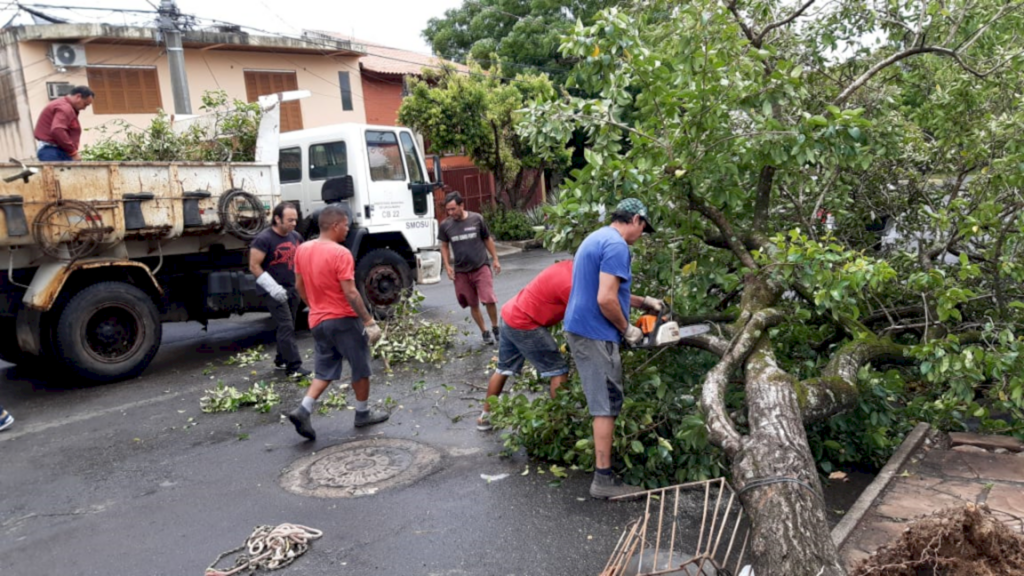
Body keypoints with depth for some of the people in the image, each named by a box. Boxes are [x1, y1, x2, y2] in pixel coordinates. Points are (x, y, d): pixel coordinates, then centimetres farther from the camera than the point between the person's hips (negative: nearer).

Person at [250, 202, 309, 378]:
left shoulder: (295, 236, 7)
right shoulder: (264, 239, -14)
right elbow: (254, 266, -15)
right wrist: (273, 288, -18)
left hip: (293, 288, 7)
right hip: (275, 291, -7)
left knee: (288, 327, 12)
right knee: (286, 327, -10)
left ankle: (281, 359, 27)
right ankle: (294, 366, -9)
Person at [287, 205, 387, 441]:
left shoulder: (303, 250, 4)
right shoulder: (340, 253, -19)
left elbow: (299, 285, 12)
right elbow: (350, 292, -21)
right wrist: (369, 320, -16)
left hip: (318, 321, 7)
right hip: (343, 319, -7)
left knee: (325, 371, 14)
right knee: (360, 367, 10)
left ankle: (303, 410, -1)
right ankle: (363, 413, 21)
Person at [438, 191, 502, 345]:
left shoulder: (477, 219, -6)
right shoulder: (445, 225, -3)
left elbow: (487, 240, 5)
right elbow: (444, 246, 10)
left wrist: (495, 259, 5)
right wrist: (447, 266, -1)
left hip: (481, 267, -2)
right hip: (461, 272, 2)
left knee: (489, 300, -12)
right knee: (473, 304, 8)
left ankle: (495, 328, 11)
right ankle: (484, 332, 23)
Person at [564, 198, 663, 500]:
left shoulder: (597, 238, 16)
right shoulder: (616, 246, -17)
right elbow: (606, 299, -24)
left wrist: (644, 302, 23)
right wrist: (627, 330, -9)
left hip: (579, 329, 10)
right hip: (595, 335, -10)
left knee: (602, 401, 19)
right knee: (607, 405, -3)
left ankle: (601, 455, 29)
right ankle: (604, 479, 3)